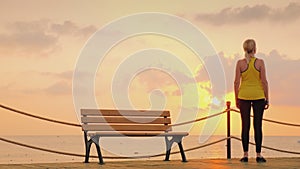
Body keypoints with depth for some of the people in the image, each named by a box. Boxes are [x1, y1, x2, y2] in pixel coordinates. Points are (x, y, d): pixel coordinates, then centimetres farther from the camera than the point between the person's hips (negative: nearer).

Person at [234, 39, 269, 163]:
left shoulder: (240, 63, -2)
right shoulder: (260, 62, -5)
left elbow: (236, 82, -2)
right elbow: (264, 81, -5)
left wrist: (236, 99, 7)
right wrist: (267, 98, 3)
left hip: (244, 96, 1)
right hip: (258, 95, -1)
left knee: (245, 126, 5)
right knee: (258, 126, 4)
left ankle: (245, 155, 5)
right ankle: (258, 155, 6)